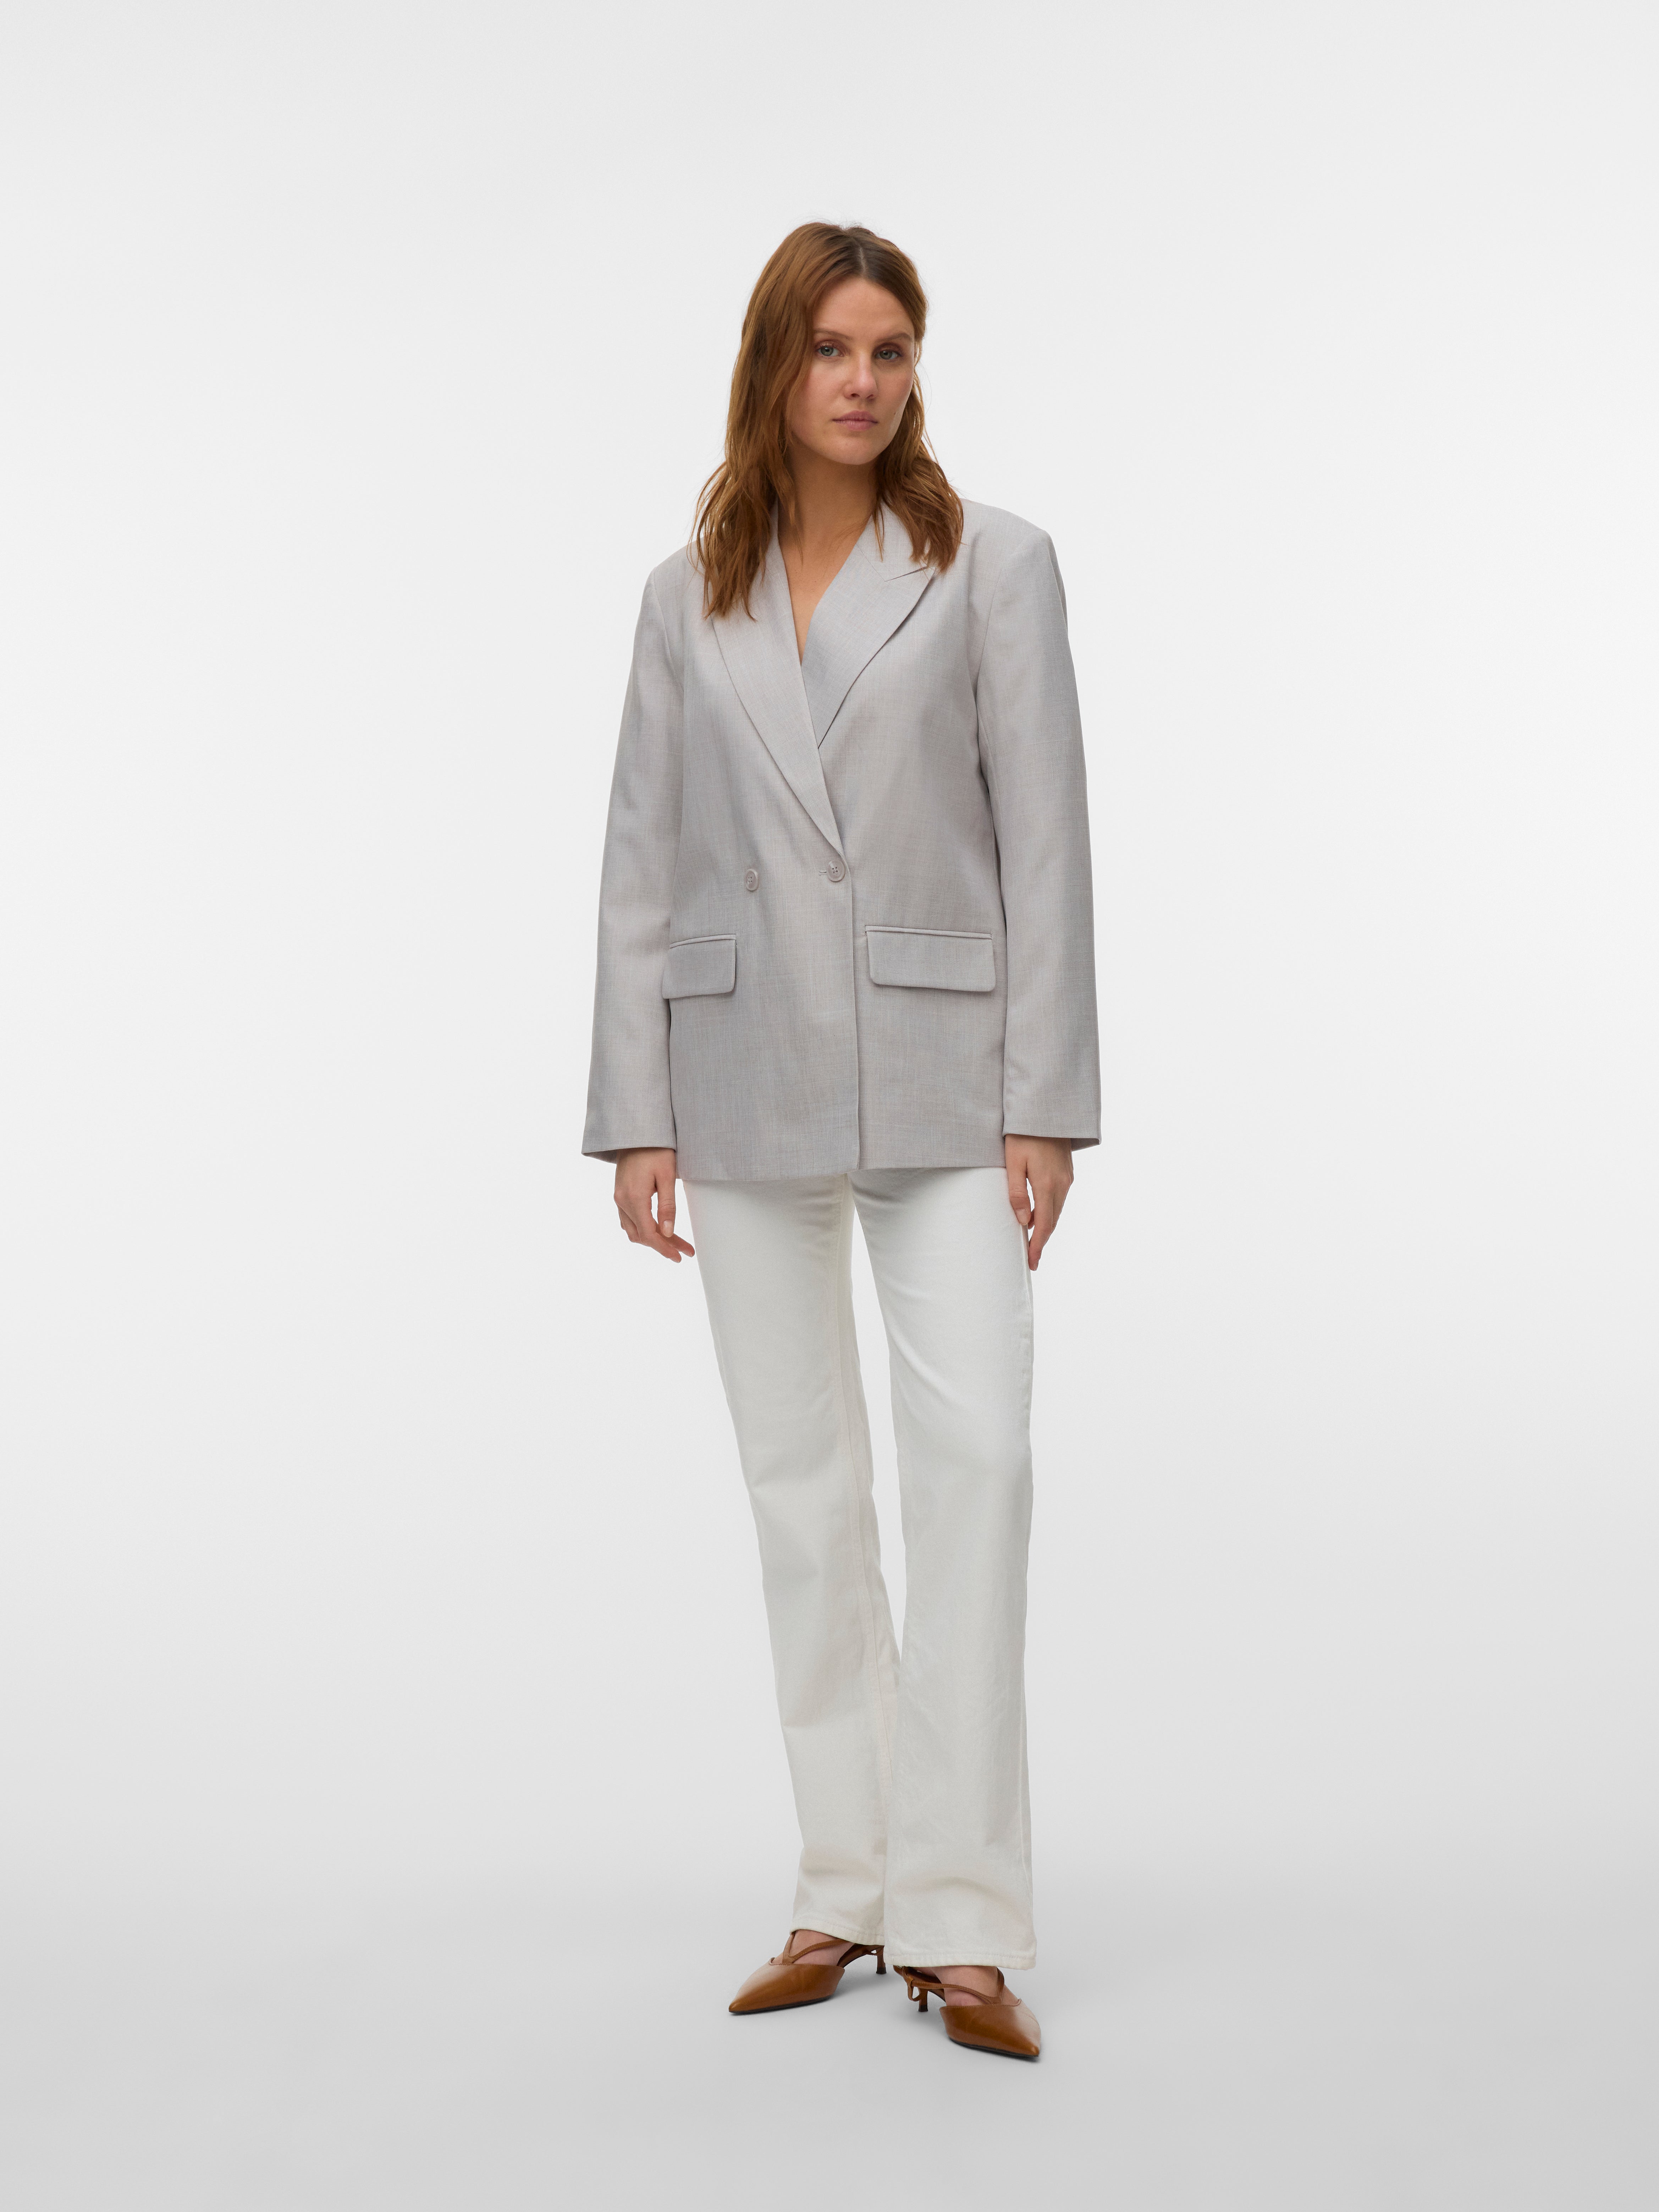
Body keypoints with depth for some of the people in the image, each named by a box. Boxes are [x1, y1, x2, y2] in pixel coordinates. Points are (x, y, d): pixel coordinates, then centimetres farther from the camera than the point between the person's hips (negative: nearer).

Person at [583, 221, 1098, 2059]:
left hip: (938, 1077, -2)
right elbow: (643, 862, 7)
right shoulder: (689, 598, 9)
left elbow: (1044, 841, -3)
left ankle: (959, 1918, -4)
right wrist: (635, 1117, 1)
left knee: (975, 1449, -13)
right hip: (747, 1081, 3)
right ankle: (844, 1890, 18)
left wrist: (1047, 1104, -9)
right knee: (799, 1484, 7)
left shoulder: (992, 566, 2)